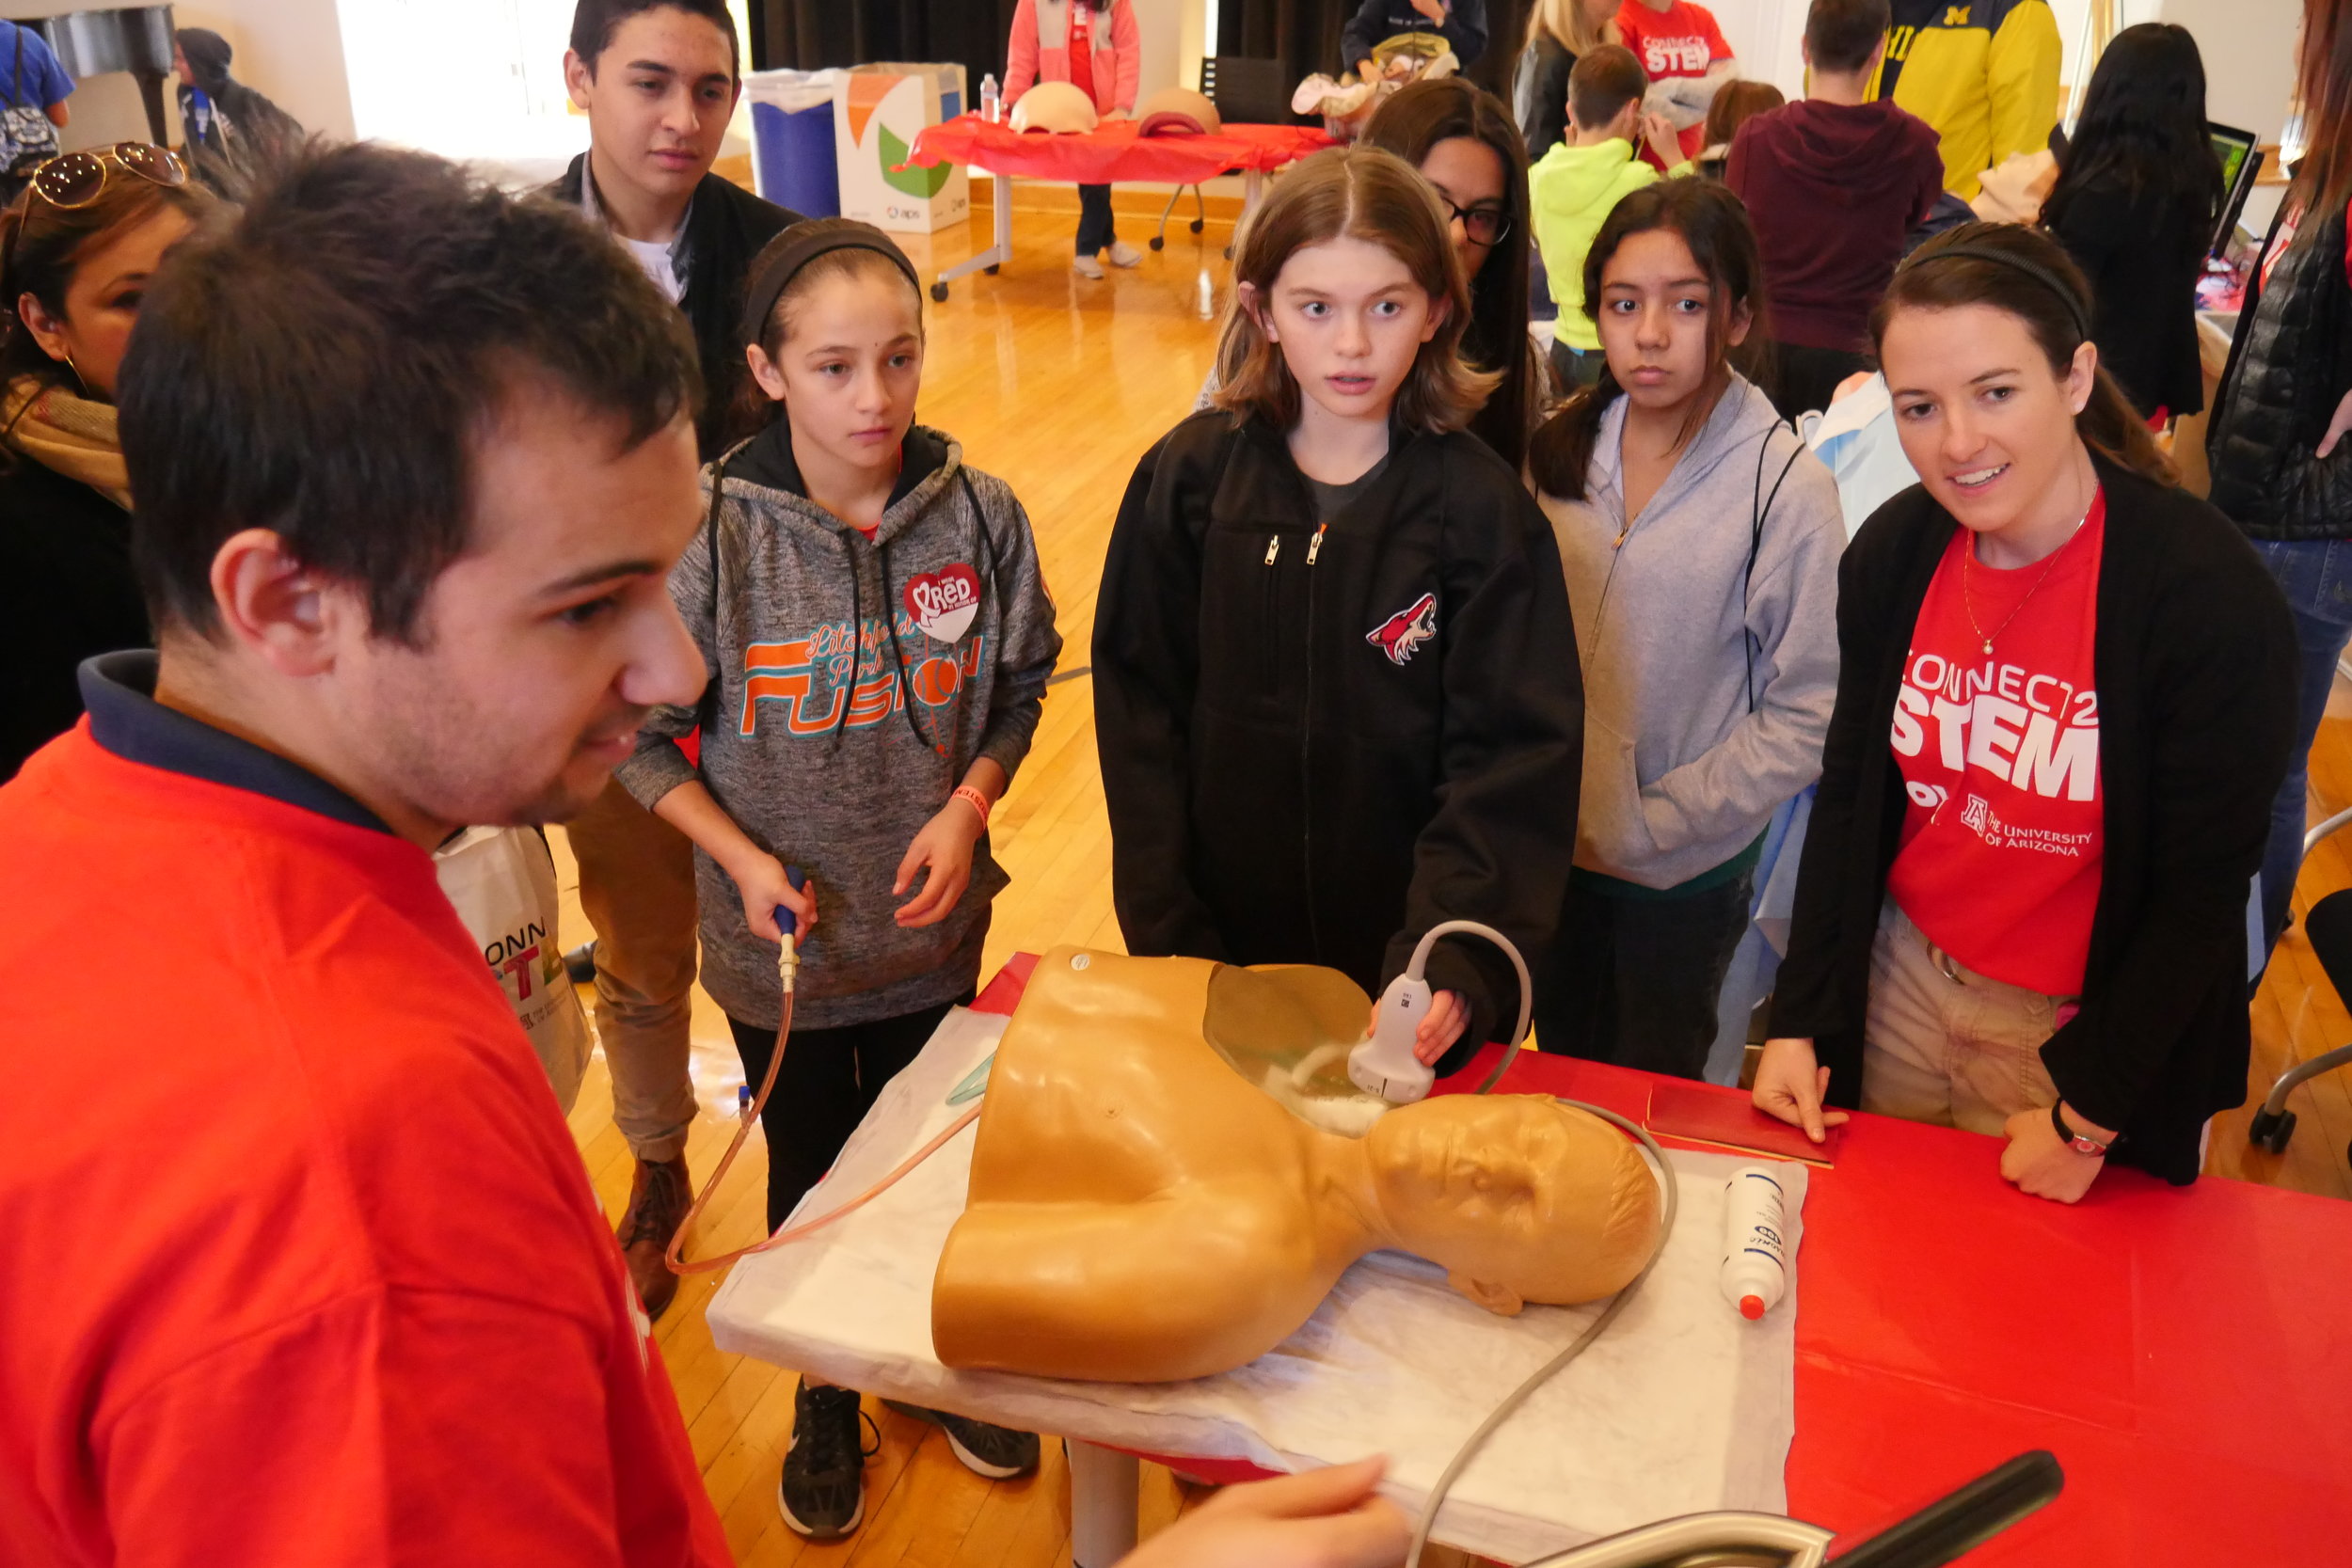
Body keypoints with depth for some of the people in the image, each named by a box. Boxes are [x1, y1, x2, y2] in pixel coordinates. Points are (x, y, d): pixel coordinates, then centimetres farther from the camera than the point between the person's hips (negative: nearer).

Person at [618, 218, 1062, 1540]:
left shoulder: (980, 514, -13)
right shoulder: (708, 536, -19)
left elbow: (1020, 687, 1)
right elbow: (645, 732, -7)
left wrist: (966, 804, -14)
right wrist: (740, 856, -18)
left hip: (935, 926, 2)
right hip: (780, 938, -1)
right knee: (813, 1174, 20)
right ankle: (827, 1397, 47)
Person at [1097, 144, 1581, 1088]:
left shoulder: (1481, 506, -9)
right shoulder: (1191, 477, -4)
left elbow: (1512, 761, -13)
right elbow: (1140, 710, -3)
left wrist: (1449, 963, -25)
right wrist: (1166, 935, -9)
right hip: (1222, 949, 2)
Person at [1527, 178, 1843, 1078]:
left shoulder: (1787, 487, -17)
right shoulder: (1562, 448, -3)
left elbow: (1808, 715, -15)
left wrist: (1654, 821, -15)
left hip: (1684, 865, -4)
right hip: (1553, 842, 4)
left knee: (1653, 1089, 17)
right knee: (1560, 1068, 23)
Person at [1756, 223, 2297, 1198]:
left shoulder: (2211, 597, -22)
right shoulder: (1893, 553, -8)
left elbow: (2203, 889, -16)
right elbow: (1850, 793, 1)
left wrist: (2089, 1113, -12)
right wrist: (1800, 1022, -3)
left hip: (2084, 1024, -3)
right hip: (1900, 980, 4)